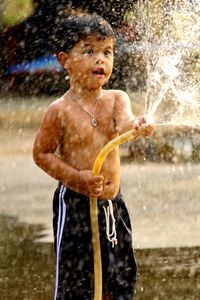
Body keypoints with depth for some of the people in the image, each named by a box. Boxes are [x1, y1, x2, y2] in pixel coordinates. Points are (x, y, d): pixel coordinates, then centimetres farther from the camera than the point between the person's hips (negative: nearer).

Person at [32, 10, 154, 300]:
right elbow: (41, 153, -5)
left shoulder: (116, 99, -1)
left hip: (113, 203, 4)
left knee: (121, 276, 14)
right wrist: (76, 178, -18)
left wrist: (137, 125, -47)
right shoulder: (61, 110, -12)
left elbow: (123, 123, -22)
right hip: (75, 205, -4)